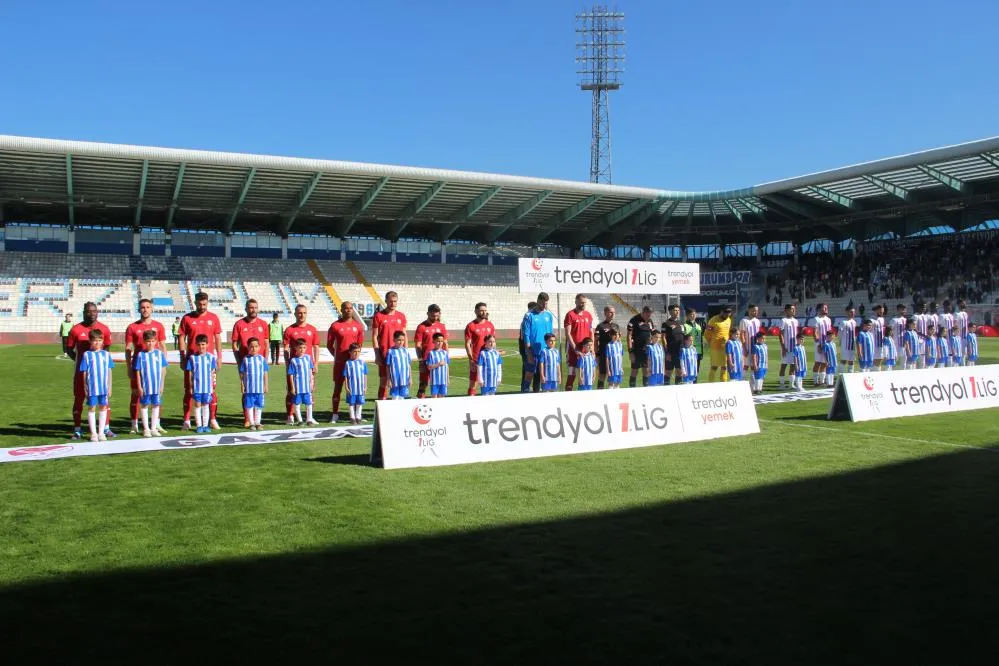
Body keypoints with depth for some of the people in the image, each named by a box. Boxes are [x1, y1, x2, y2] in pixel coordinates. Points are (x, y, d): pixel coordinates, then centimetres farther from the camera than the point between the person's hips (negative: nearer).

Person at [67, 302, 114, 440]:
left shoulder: (104, 329, 1)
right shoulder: (76, 329, -4)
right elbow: (69, 349, 4)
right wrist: (80, 360, -5)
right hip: (81, 370, -1)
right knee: (79, 398, 4)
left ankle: (106, 429, 7)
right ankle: (77, 430, 12)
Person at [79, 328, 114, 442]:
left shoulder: (106, 354, 3)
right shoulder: (87, 355, -3)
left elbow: (109, 371, 7)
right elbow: (84, 373, 0)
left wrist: (109, 387, 7)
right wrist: (85, 387, -2)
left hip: (104, 387, 2)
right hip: (92, 387, -2)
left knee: (103, 407, 8)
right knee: (91, 408, 5)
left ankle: (101, 432, 19)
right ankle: (93, 433, 14)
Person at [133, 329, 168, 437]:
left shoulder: (159, 353, -1)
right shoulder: (140, 355, -5)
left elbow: (163, 370, 3)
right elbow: (137, 372, -2)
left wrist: (162, 385, 2)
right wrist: (139, 387, -5)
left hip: (157, 386, 2)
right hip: (145, 387, -1)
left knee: (156, 405, 9)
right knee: (144, 406, 7)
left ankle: (154, 428, 20)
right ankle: (146, 429, 16)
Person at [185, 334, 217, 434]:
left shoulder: (211, 357, -2)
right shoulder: (192, 357, -3)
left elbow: (212, 373, 2)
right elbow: (190, 373, 1)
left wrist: (212, 386, 1)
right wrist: (190, 386, -1)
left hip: (207, 387, 0)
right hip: (196, 387, 0)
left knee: (205, 405, 9)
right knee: (197, 405, 6)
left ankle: (205, 425, 16)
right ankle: (199, 425, 14)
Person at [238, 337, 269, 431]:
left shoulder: (262, 359, 2)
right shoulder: (245, 359, -2)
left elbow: (265, 373, 6)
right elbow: (242, 374, 1)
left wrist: (266, 385, 5)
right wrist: (242, 385, -2)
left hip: (260, 388, 1)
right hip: (248, 388, -1)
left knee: (259, 406, 8)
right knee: (249, 406, 4)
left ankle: (257, 422, 18)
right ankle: (251, 423, 14)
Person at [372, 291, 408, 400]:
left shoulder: (401, 316, 10)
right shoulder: (378, 316, -1)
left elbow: (404, 336, 13)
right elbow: (374, 336, -3)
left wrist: (406, 352, 6)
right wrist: (377, 355, -9)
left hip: (399, 354, 3)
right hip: (384, 354, -3)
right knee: (384, 381, 1)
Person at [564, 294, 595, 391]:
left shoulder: (588, 315, 10)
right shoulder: (570, 315, -7)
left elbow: (591, 332, 14)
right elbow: (567, 334, -11)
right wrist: (575, 348, -17)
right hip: (573, 347, -5)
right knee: (572, 371, -3)